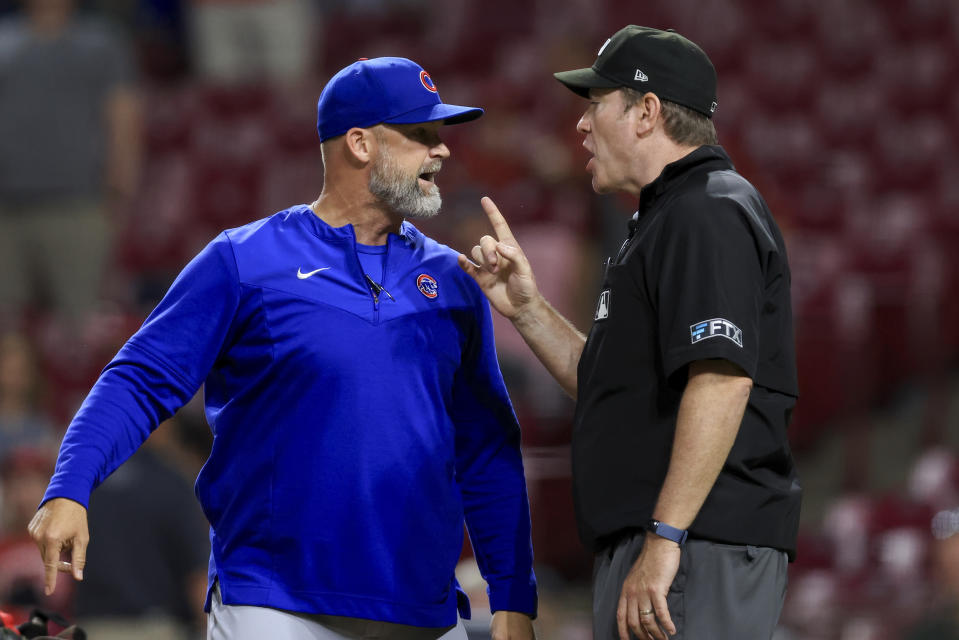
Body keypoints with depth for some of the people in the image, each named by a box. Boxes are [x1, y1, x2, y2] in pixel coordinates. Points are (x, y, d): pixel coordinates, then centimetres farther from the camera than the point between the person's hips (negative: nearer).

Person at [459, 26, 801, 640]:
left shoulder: (710, 213, -11)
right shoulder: (667, 217, 24)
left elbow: (722, 380, -23)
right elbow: (606, 388, 28)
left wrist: (663, 540, -27)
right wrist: (526, 307, 17)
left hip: (698, 551, -11)